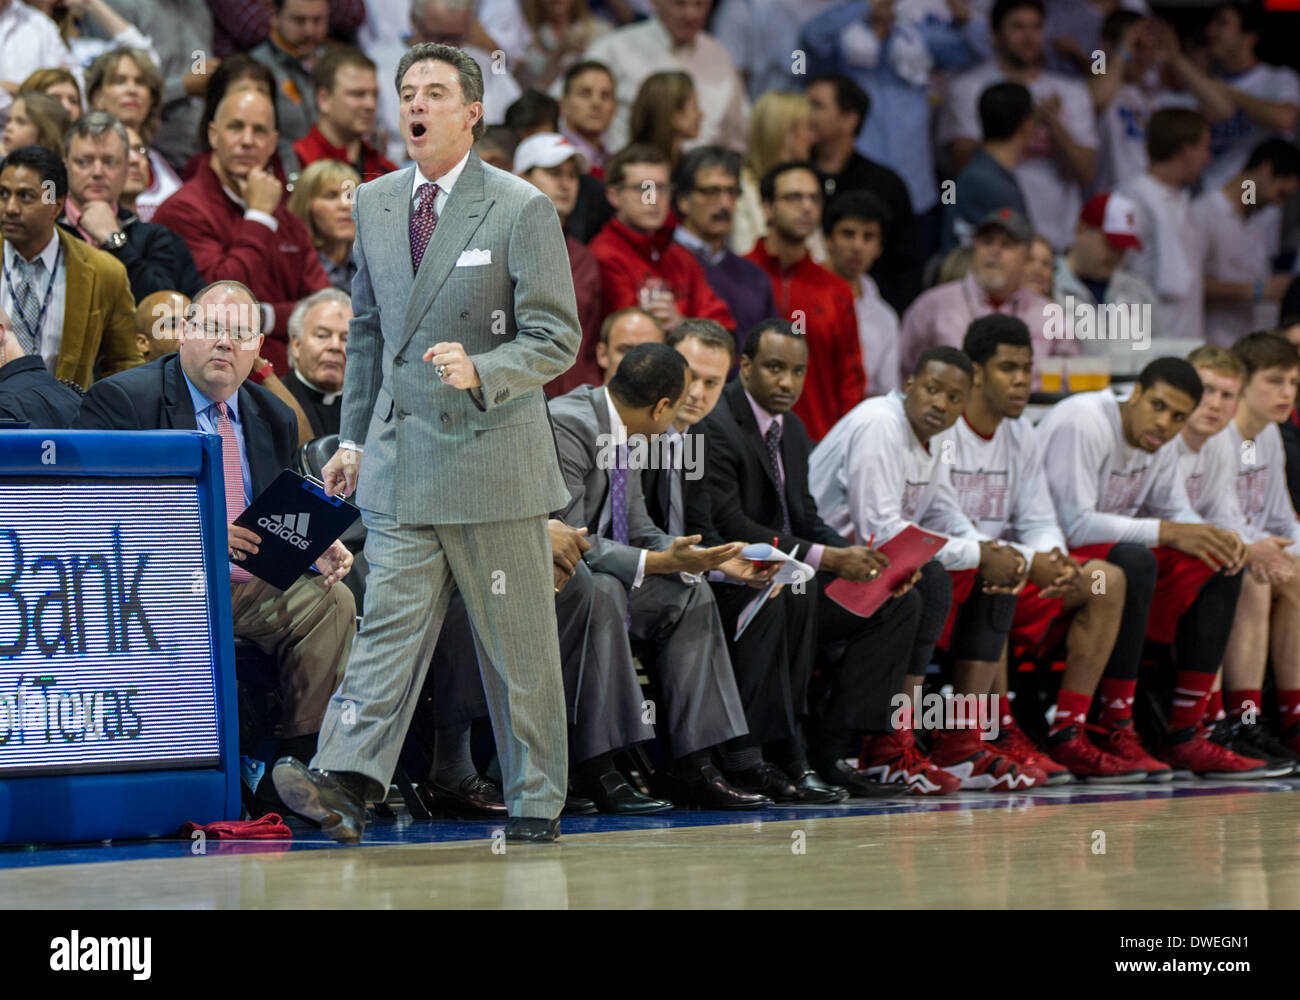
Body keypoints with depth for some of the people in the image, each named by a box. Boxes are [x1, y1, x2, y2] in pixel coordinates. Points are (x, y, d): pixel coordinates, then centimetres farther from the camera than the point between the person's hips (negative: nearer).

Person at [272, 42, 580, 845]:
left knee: (518, 643, 4)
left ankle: (536, 803, 13)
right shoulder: (375, 204, 10)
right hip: (400, 456, 4)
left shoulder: (521, 210, -6)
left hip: (493, 454, -4)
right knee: (390, 622, -7)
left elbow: (557, 338, -7)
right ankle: (346, 782, -18)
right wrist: (354, 435, 17)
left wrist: (481, 372, -24)